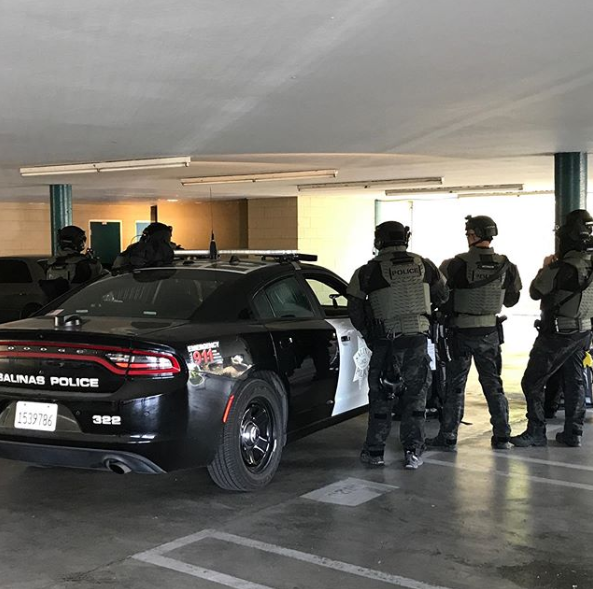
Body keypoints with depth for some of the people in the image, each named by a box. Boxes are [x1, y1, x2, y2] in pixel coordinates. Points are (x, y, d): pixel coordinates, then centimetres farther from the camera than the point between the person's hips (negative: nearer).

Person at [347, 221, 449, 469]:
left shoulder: (369, 271, -5)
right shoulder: (424, 265, 3)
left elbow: (354, 308, -3)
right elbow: (442, 295, 16)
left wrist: (367, 333, 12)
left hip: (386, 341, -1)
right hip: (418, 339, 2)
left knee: (380, 396, 11)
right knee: (416, 395, 11)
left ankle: (374, 451, 16)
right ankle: (413, 453, 10)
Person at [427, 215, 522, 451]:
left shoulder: (456, 265, -17)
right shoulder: (506, 266, -3)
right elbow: (511, 299, 10)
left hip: (461, 333, -3)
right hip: (490, 332, 4)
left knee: (455, 385, 5)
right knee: (493, 383, 14)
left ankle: (447, 438, 8)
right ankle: (502, 436, 16)